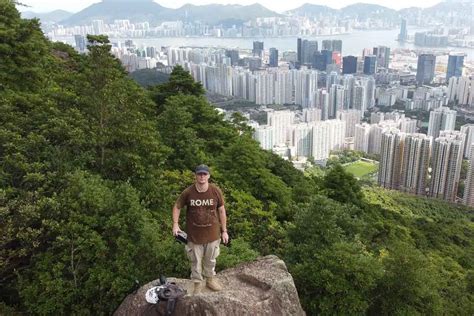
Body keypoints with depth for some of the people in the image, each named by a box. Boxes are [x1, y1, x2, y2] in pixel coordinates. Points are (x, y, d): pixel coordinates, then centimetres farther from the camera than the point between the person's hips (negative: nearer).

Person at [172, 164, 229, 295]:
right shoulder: (188, 192, -14)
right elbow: (177, 207, 1)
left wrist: (224, 231, 1)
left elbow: (221, 211, -2)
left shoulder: (216, 191, -13)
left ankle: (210, 279, 46)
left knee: (210, 260, 21)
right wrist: (175, 224, -9)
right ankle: (198, 283, 37)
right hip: (194, 234, -1)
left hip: (212, 234, 1)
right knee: (195, 261, 15)